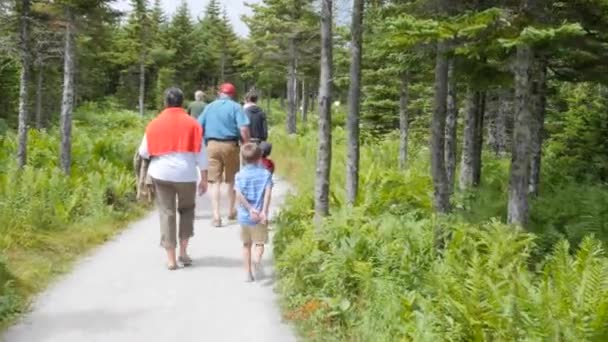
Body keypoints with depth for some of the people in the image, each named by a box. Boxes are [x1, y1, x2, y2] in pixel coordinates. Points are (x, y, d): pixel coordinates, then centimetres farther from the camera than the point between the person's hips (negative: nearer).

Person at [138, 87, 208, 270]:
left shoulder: (155, 124, 1)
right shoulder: (192, 124, -1)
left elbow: (143, 152, 6)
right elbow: (201, 154, -1)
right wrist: (204, 179, 5)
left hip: (161, 173, 0)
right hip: (186, 174, 0)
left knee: (167, 213, 7)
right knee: (187, 209, 19)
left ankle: (171, 258, 6)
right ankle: (183, 252, 14)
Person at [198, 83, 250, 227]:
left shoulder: (209, 107, 12)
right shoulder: (235, 107, 0)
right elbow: (244, 129, -12)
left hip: (212, 145, 2)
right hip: (230, 145, -1)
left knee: (214, 181, 2)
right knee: (232, 180, 16)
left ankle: (216, 216, -7)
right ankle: (231, 211, 29)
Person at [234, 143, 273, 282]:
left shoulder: (240, 175, 0)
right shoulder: (265, 174, -1)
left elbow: (239, 194, -14)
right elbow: (268, 193, -14)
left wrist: (249, 208, -14)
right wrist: (264, 211, -18)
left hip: (244, 215, 2)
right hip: (260, 216, -2)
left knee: (246, 244, 15)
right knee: (259, 242, 6)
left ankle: (248, 273, 16)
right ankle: (257, 258, -25)